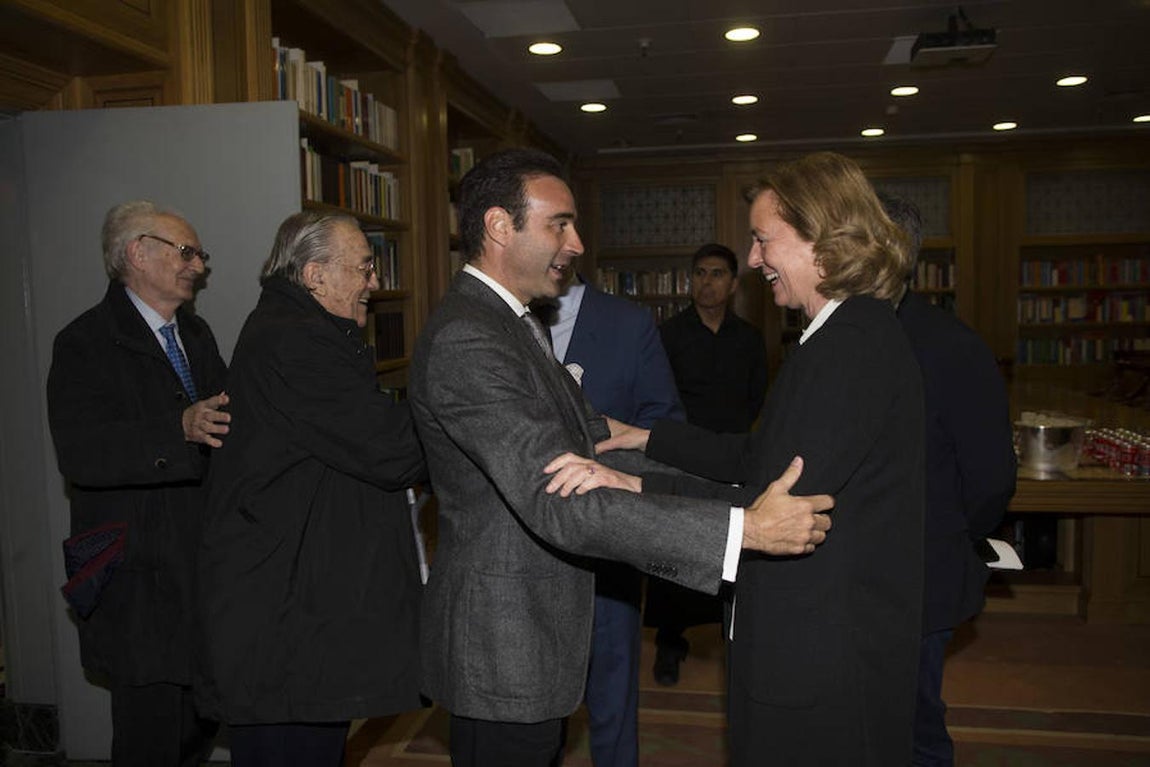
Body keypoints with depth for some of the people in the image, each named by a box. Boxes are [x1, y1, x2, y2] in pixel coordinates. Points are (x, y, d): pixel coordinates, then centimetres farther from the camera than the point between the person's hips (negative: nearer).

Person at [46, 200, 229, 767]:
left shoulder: (197, 334, 14)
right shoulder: (86, 342, -10)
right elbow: (78, 454, -23)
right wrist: (180, 430, -35)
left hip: (207, 570, 7)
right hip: (141, 579, -7)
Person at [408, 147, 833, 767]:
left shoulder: (512, 322, 10)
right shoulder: (463, 341, -24)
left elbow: (589, 432, 6)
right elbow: (558, 507, -31)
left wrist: (620, 474, -19)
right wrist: (744, 528, -33)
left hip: (538, 627, 9)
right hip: (504, 644, -9)